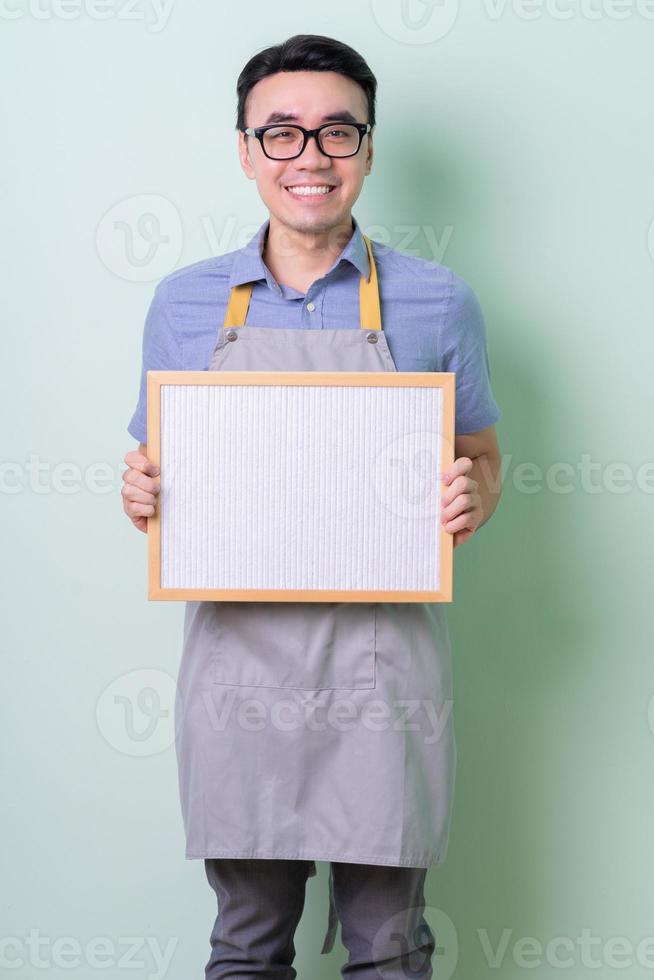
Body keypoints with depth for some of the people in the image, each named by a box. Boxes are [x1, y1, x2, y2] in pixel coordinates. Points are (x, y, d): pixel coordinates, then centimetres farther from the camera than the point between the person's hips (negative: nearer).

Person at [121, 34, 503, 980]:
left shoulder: (438, 303, 2)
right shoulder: (184, 303, 7)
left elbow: (482, 460, 12)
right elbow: (157, 470, 15)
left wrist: (473, 497, -11)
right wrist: (142, 495, -8)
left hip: (382, 668, -1)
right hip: (237, 662, 1)